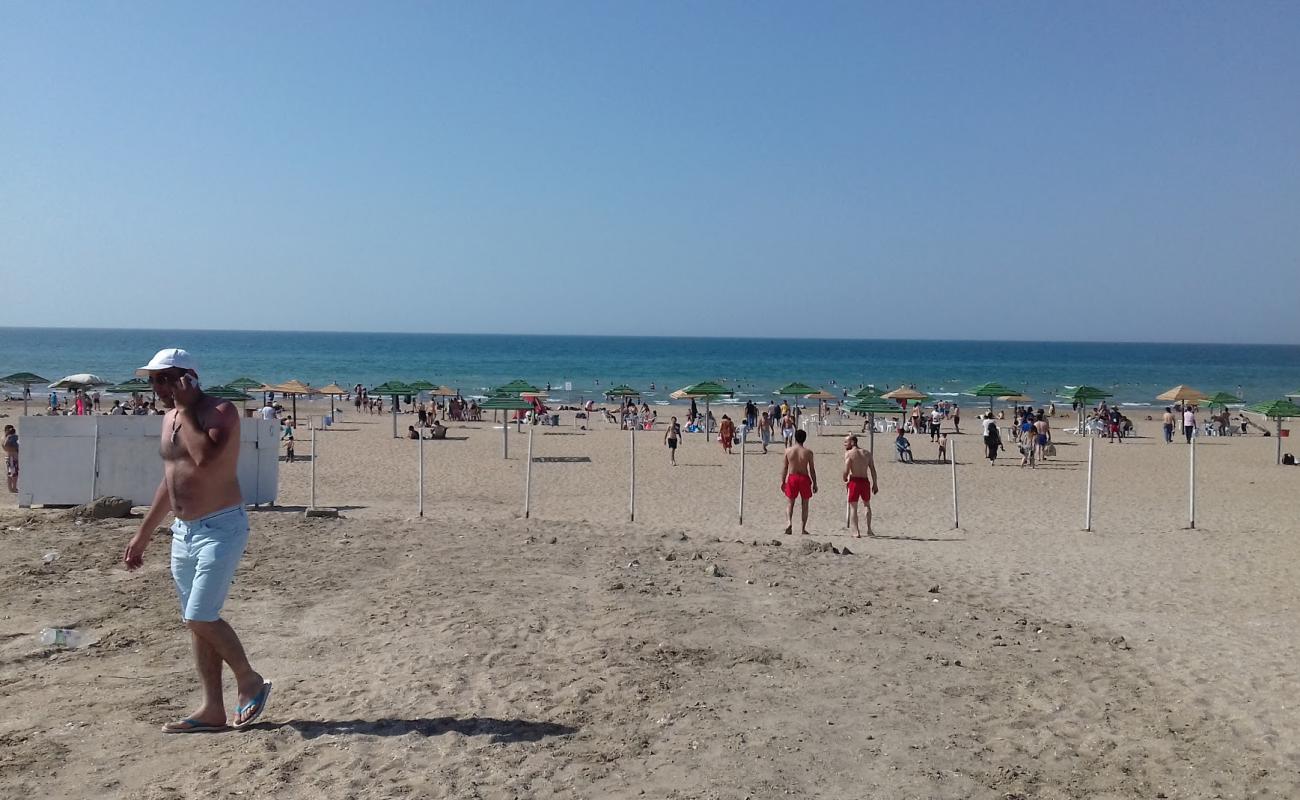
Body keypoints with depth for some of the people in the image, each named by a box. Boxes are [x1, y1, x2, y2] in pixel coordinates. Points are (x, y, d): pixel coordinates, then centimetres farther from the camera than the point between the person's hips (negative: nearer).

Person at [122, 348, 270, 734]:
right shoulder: (170, 418, 13)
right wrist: (143, 535, 22)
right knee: (196, 622, 9)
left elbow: (205, 458, -31)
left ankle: (250, 681, 11)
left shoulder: (221, 411, -12)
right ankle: (213, 710, 16)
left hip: (221, 528, -9)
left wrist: (185, 408, -20)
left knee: (201, 618, -11)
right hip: (184, 531, 9)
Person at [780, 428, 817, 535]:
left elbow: (784, 467, 0)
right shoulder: (808, 452, -6)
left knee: (789, 503, 11)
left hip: (792, 478, 1)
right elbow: (812, 469, -2)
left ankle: (789, 522, -13)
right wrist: (814, 483, 7)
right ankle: (803, 528, 12)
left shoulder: (788, 450, -3)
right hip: (804, 478, -1)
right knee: (805, 504, 12)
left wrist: (782, 481, 9)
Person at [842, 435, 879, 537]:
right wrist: (875, 484, 11)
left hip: (854, 481, -5)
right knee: (867, 505, 22)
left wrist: (845, 480, 5)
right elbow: (873, 469, 7)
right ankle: (869, 529, 23)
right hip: (865, 481, 5)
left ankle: (856, 532, 0)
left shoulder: (849, 453, -7)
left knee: (853, 507, 4)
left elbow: (846, 471, -14)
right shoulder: (867, 453, 9)